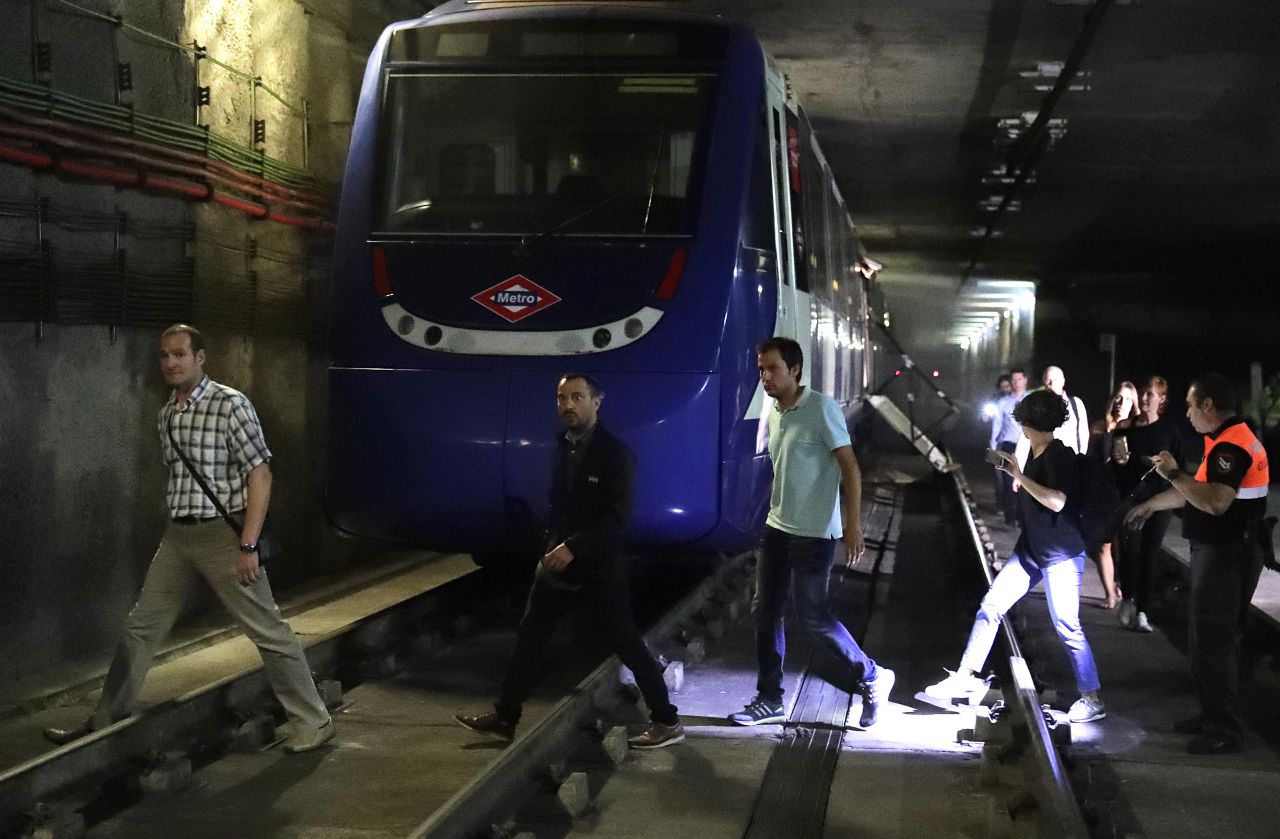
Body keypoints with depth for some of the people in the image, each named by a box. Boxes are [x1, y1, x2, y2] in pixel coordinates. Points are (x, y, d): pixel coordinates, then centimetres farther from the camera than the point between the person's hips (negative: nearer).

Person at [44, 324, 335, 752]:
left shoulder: (230, 405, -11)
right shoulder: (167, 414, 11)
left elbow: (260, 473, -14)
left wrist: (248, 545, -18)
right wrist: (177, 533, 19)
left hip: (223, 534, -7)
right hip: (177, 536, 7)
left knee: (268, 631, -3)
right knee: (140, 628, 11)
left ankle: (313, 722, 6)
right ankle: (105, 722, 22)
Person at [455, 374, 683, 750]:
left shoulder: (615, 453, -15)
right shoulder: (563, 446, 7)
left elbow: (618, 518, -21)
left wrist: (573, 548, -26)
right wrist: (552, 546, 10)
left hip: (597, 570, -7)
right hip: (557, 562, 7)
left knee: (628, 646, 0)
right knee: (529, 638, 9)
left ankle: (667, 722, 10)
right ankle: (504, 716, 19)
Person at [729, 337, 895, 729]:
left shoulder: (821, 408, -14)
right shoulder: (773, 414, 9)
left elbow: (850, 468, -16)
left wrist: (853, 523, -21)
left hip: (814, 534, -8)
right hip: (776, 529, 8)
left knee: (813, 616, -4)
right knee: (766, 612, 7)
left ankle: (871, 678, 14)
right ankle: (770, 700, 17)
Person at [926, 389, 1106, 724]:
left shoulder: (1059, 455, -17)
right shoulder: (1035, 453, 8)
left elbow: (1057, 501, -29)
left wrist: (1019, 475, -27)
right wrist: (1014, 472, 12)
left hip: (1061, 555, -9)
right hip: (1030, 549, 9)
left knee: (1067, 627, -4)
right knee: (990, 607, 4)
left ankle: (1092, 699, 8)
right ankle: (967, 675, 10)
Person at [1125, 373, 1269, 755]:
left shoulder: (1232, 446, -20)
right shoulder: (1228, 441, 14)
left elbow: (1216, 502, -32)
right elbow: (1196, 491, 26)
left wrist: (1174, 473, -22)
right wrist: (1151, 505, 34)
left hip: (1225, 555, -10)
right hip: (1217, 552, 10)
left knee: (1212, 641, -6)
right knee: (1208, 638, 17)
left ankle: (1224, 730, 0)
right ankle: (1213, 715, 26)